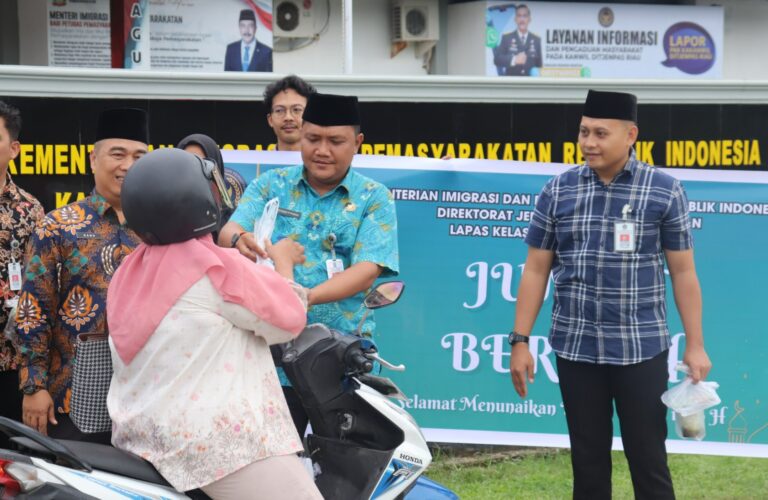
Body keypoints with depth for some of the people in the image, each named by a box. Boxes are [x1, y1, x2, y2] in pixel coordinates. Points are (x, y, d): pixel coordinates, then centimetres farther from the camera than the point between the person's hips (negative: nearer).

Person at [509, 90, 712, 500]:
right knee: (588, 461, 9)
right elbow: (536, 270, 6)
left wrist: (695, 345, -2)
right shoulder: (557, 190, 3)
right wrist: (520, 341, 2)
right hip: (575, 348, 2)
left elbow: (683, 272, 1)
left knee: (648, 458, 2)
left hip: (641, 349, -2)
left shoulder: (664, 190, -2)